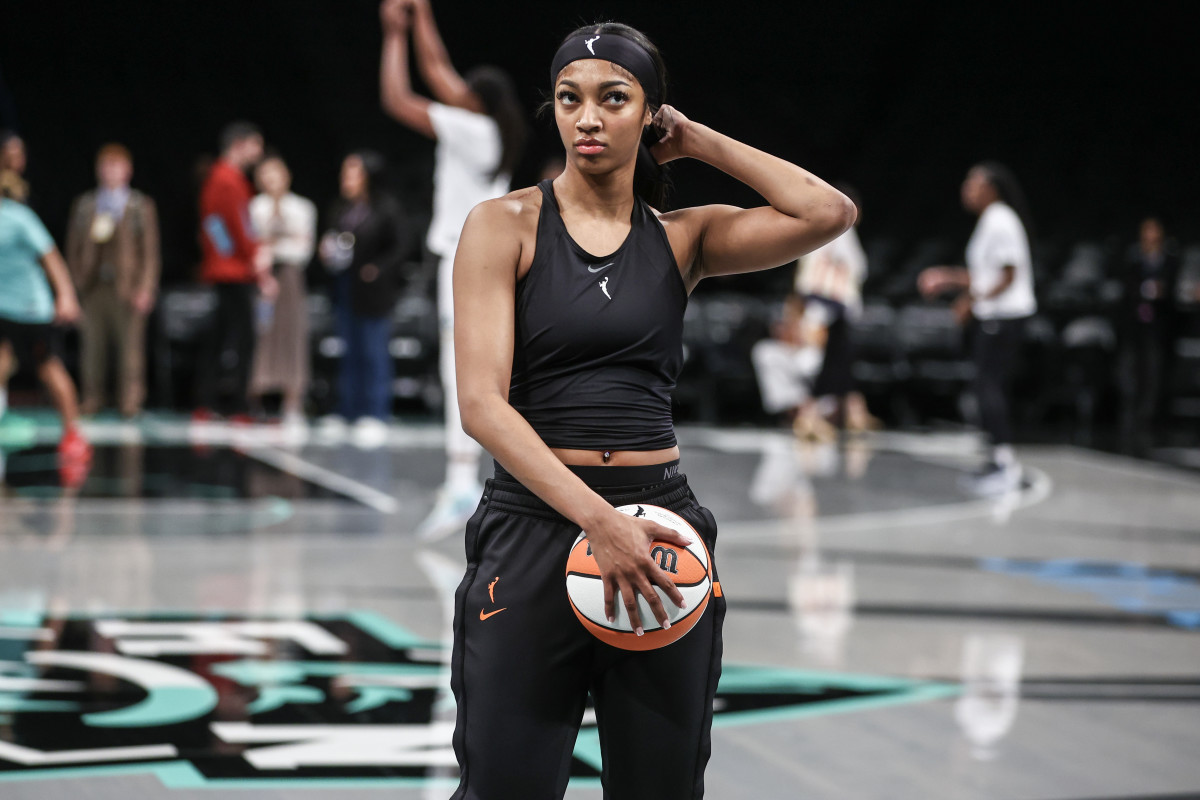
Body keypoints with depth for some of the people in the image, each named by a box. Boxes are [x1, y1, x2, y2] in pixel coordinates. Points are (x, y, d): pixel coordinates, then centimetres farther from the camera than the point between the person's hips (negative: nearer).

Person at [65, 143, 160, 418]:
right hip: (93, 289, 2)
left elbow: (150, 251, 3)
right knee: (93, 347, 3)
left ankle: (130, 403, 3)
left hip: (127, 290, -2)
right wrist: (77, 282, 2)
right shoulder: (83, 205, 12)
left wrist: (145, 289, -6)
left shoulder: (141, 207, 6)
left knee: (130, 347, -3)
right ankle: (91, 400, 11)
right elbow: (73, 248, 13)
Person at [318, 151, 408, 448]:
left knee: (374, 353, -2)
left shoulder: (386, 209, -8)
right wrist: (326, 252, -3)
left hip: (372, 292, -6)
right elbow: (330, 240, 18)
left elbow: (397, 249, -7)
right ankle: (348, 414, 18)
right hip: (344, 290, 6)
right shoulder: (340, 208, 9)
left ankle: (375, 417, 4)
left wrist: (377, 269, -18)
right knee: (349, 353, 12)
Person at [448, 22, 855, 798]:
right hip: (535, 525, -3)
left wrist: (700, 141, 3)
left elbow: (829, 214, -6)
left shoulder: (683, 237, 9)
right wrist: (597, 521, -21)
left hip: (659, 520, 3)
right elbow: (481, 402, -10)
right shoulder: (506, 225, 0)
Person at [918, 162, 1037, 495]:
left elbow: (1009, 276, -17)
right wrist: (949, 278, 18)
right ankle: (996, 459, 15)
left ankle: (1005, 461, -15)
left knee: (988, 384, -13)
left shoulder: (1001, 221, -15)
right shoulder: (989, 221, 16)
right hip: (990, 316, 10)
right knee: (991, 386, 11)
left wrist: (975, 299, -20)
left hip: (1004, 314, -10)